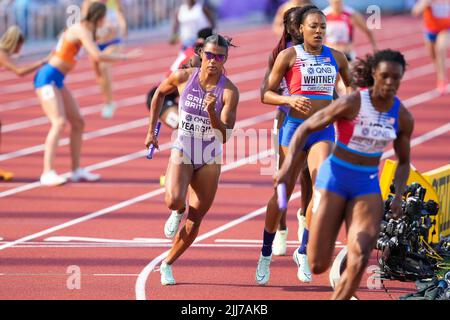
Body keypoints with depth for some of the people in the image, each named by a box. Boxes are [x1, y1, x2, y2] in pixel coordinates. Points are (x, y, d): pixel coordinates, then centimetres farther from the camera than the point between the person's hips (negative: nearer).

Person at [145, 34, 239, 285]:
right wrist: (151, 130, 12)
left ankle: (167, 264, 23)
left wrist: (212, 111, -34)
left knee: (195, 219, 4)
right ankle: (178, 212, 10)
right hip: (182, 152, -1)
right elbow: (159, 94, 12)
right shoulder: (183, 78, -9)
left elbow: (224, 137, -18)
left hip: (210, 161, 1)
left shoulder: (229, 91, -14)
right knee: (174, 200, -28)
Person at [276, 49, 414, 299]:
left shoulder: (403, 117, -2)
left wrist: (399, 195, -5)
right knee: (318, 266, -3)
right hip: (335, 177, -3)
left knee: (360, 260, -19)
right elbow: (306, 129, -10)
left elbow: (403, 162, 12)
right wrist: (288, 166, -23)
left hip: (368, 185, 3)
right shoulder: (351, 103, -15)